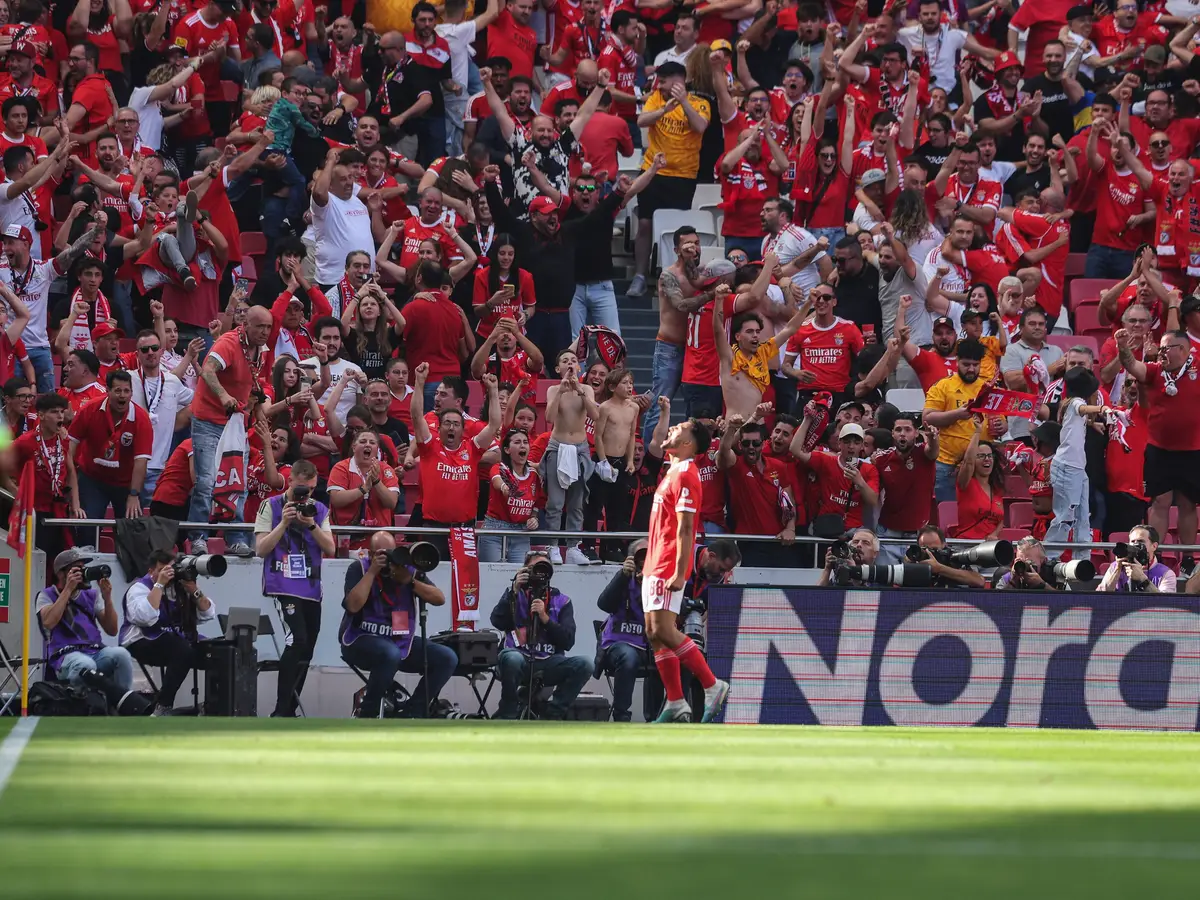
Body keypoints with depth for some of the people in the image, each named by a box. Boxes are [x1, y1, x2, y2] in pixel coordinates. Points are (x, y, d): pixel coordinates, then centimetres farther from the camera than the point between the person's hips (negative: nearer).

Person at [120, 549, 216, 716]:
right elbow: (145, 617, -25)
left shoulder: (180, 587, 13)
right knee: (182, 651, -34)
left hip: (181, 639, 6)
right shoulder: (140, 588, -4)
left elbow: (208, 614, 9)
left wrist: (194, 590, -6)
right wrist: (160, 584, -20)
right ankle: (162, 707, -31)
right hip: (145, 643, -6)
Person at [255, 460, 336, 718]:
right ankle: (280, 712, -20)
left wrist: (311, 524, -13)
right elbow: (261, 549, -6)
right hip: (283, 587, -5)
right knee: (297, 640, -22)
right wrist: (284, 523, -15)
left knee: (305, 653, 7)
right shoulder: (270, 507, 0)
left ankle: (289, 711, 16)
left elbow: (330, 548, 2)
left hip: (311, 589, 5)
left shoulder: (319, 510, 10)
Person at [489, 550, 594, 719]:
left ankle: (551, 715, -14)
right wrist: (515, 590, -9)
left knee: (584, 665, -25)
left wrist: (544, 617, -11)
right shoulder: (515, 594, 13)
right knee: (511, 658, -38)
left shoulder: (561, 601, 13)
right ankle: (507, 716, -15)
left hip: (549, 663, 2)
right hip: (520, 657, -2)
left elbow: (568, 642, 1)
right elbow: (498, 622, -5)